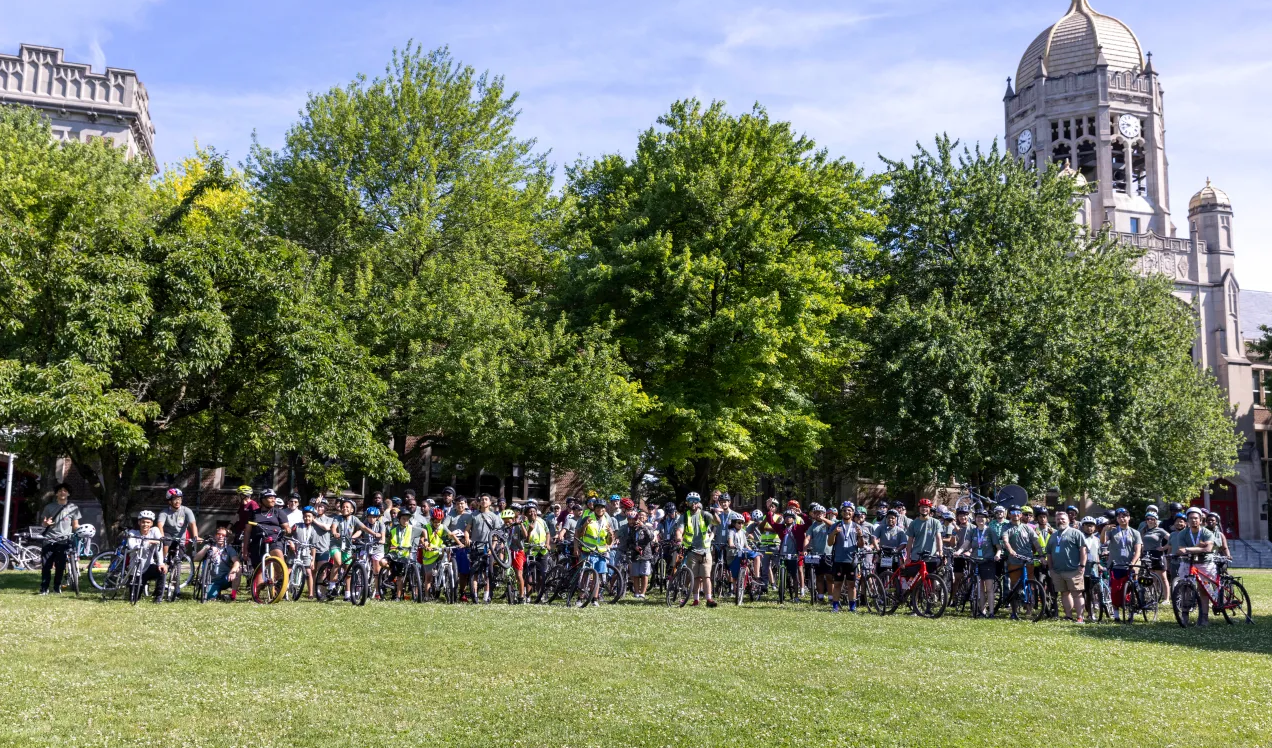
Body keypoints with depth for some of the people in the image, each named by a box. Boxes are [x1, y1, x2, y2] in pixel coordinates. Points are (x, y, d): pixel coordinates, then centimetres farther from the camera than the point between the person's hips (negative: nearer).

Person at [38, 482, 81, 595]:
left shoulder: (73, 508, 6)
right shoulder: (49, 507, 7)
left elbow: (75, 526, 7)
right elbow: (43, 524, 12)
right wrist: (45, 523, -13)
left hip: (64, 541, -1)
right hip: (49, 540, 1)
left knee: (60, 566, 0)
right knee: (46, 565, -2)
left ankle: (57, 588, 13)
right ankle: (44, 588, 6)